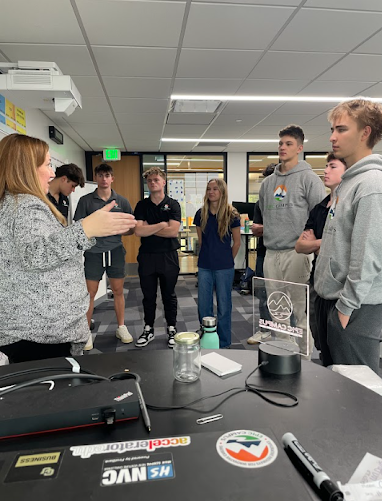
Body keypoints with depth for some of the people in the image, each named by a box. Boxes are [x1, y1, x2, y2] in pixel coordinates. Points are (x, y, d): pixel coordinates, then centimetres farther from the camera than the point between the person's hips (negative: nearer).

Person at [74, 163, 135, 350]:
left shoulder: (122, 201, 7)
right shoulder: (86, 200, 3)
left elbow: (131, 229, 9)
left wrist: (116, 230, -7)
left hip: (115, 251, 2)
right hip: (93, 252, -1)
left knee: (118, 291, 9)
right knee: (90, 293, 2)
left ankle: (121, 328, 24)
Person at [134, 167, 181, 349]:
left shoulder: (173, 205, -1)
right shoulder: (141, 205, 4)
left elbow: (173, 231, -15)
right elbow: (138, 231, -10)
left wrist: (148, 228, -10)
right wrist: (161, 225, -11)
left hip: (168, 256, -2)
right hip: (147, 256, 2)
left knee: (169, 295, 9)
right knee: (148, 296, 12)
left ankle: (172, 330, 23)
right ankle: (148, 329, 27)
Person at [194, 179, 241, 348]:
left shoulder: (231, 215, -7)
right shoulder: (201, 214, 3)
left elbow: (236, 242, 2)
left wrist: (226, 260, 8)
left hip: (224, 268, -3)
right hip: (204, 266, 3)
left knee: (224, 306, 7)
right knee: (203, 306, 8)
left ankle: (223, 344, 22)